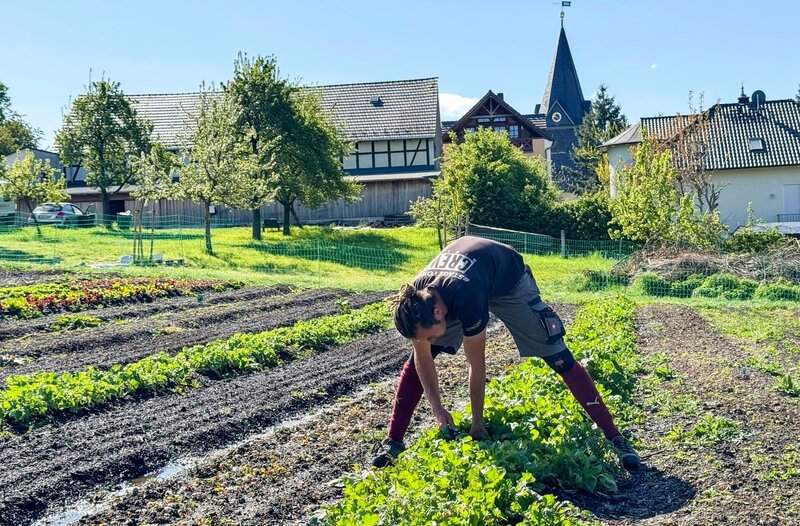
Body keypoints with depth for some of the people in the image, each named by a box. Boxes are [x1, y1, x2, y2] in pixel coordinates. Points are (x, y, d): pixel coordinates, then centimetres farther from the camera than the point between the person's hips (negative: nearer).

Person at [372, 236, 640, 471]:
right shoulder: (415, 300, -31)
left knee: (559, 357, -11)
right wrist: (437, 408, -15)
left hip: (507, 279, -4)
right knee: (415, 361, -6)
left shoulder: (466, 298, -46)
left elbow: (476, 364, -33)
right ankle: (393, 441, 4)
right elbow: (423, 357, -14)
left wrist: (477, 423, -22)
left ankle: (614, 436, -4)